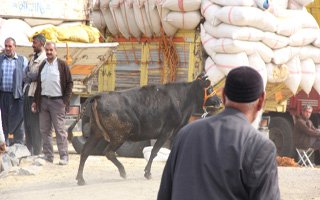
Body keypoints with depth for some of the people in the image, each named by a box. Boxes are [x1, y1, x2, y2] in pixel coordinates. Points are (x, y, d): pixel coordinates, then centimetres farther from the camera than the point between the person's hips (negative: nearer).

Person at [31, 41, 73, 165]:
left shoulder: (62, 65, -1)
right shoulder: (42, 66, 13)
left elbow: (69, 83, -2)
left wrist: (65, 101, -9)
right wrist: (35, 101, 12)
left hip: (57, 101, -5)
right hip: (43, 101, 5)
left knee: (60, 130, -5)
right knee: (44, 130, 6)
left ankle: (64, 156, -3)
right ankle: (48, 155, 12)